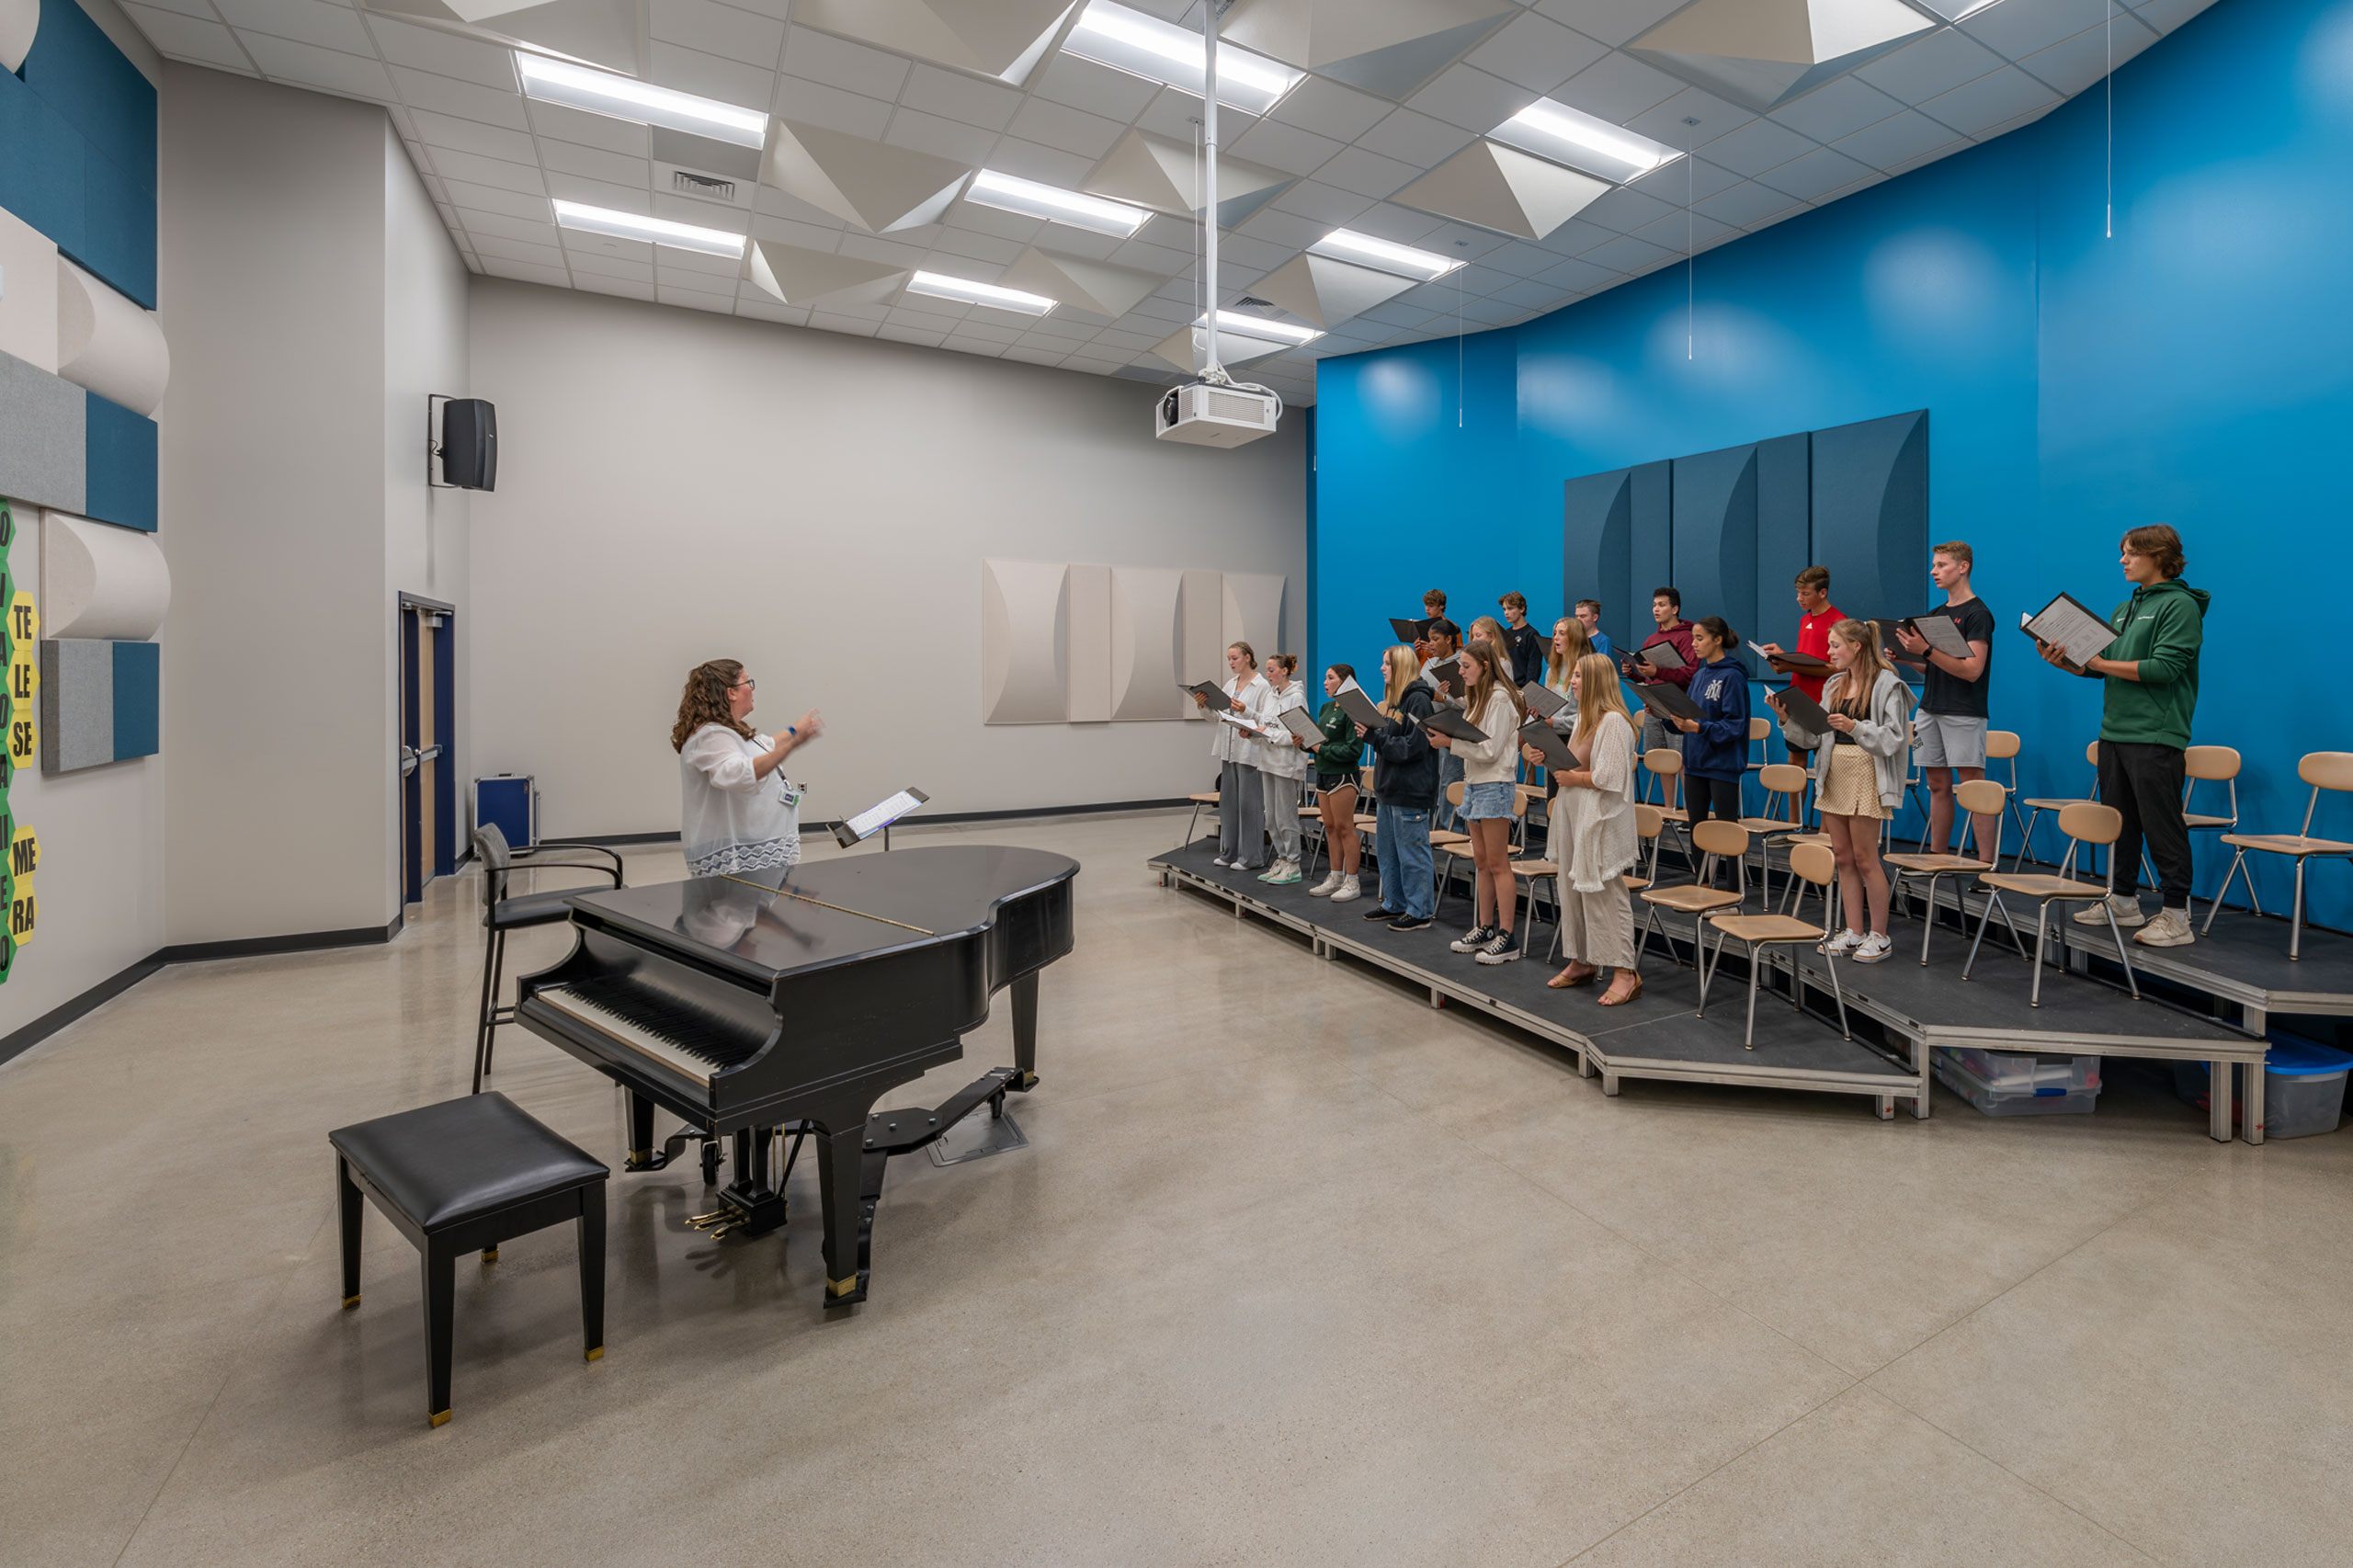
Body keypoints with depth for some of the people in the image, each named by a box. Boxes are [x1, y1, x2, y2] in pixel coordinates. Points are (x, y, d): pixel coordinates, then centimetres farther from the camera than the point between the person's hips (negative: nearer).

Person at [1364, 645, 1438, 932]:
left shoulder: (1419, 701, -14)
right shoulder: (1390, 698, 16)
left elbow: (1413, 747, -21)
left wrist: (1376, 739, -22)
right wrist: (1370, 733, 5)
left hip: (1410, 791, -10)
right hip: (1388, 787, 10)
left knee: (1412, 853, -2)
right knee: (1387, 851, 16)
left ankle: (1420, 912, 7)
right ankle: (1394, 904, 28)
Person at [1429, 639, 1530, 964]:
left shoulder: (1500, 699, -13)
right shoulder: (1476, 698, 16)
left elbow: (1490, 749, -20)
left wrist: (1450, 743, -18)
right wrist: (1445, 738, -1)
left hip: (1494, 785, -9)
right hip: (1473, 783, 9)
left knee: (1497, 864, -5)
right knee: (1481, 862, 12)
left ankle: (1506, 937, 1)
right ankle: (1484, 928, 20)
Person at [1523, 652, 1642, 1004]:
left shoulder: (1613, 720, -16)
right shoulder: (1581, 717, 15)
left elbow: (1609, 777, -22)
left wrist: (1573, 778, -12)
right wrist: (1548, 757, 5)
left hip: (1601, 821, -10)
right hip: (1573, 816, 10)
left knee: (1604, 894, -6)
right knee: (1572, 888, 14)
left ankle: (1625, 972, 2)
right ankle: (1582, 962, 25)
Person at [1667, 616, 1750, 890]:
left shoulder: (1732, 677, -12)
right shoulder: (1699, 675, 11)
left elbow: (1735, 725, -16)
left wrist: (1698, 728, -26)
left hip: (1722, 764, -8)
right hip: (1696, 762, 8)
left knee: (1727, 827, 0)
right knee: (1696, 825, 13)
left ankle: (1732, 883, 8)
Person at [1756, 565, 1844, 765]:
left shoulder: (1837, 621, -11)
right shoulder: (1805, 619, 14)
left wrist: (1792, 668, -22)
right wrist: (1782, 654, 5)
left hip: (1822, 703, -7)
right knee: (1796, 757, 10)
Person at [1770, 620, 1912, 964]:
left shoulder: (1887, 684, -7)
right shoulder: (1835, 685, 13)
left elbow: (1892, 738, -13)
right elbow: (1815, 735, 10)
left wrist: (1855, 727, -26)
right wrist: (1786, 718, -3)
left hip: (1866, 773, -7)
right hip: (1834, 774, 7)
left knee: (1864, 857, -3)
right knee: (1843, 857, 9)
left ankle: (1879, 936, 10)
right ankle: (1853, 933, 17)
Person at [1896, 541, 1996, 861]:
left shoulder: (1977, 613, -8)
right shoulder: (1936, 614, 16)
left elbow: (1971, 670, -17)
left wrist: (1926, 650, -25)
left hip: (1963, 714, -8)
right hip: (1930, 710, 8)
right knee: (1938, 785, 11)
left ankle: (1985, 864, -5)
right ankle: (1936, 856, 18)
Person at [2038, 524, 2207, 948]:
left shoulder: (2180, 605, -6)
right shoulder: (2124, 609, 17)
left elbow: (2164, 667, -16)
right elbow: (2099, 666, 15)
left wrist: (2097, 662, -18)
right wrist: (2064, 661, -3)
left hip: (2155, 737, -8)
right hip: (2114, 733, 8)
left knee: (2162, 826, -4)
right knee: (2118, 820, 13)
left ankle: (2176, 916, 3)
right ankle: (2123, 901, 23)